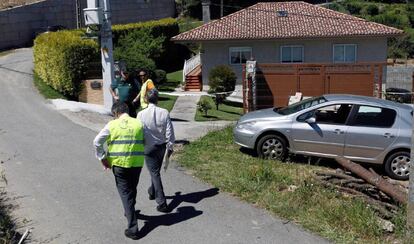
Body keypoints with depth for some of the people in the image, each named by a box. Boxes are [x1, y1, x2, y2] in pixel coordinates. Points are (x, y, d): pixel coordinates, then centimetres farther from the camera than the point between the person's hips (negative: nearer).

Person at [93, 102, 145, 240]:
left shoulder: (112, 125, -4)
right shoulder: (138, 124, 1)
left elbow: (97, 142, -5)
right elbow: (145, 143, 5)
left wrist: (103, 158, 3)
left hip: (119, 163, -2)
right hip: (137, 163, 2)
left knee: (125, 193, 5)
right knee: (132, 189, 24)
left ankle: (132, 228, 1)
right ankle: (130, 212, 49)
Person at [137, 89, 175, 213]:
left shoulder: (141, 114, -15)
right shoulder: (164, 112, -10)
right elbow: (169, 132, -6)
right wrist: (170, 147, 6)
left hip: (149, 147, -3)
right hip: (162, 146, 3)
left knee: (155, 173, 1)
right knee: (156, 171, 24)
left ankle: (162, 203, -3)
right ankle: (152, 192, 45)